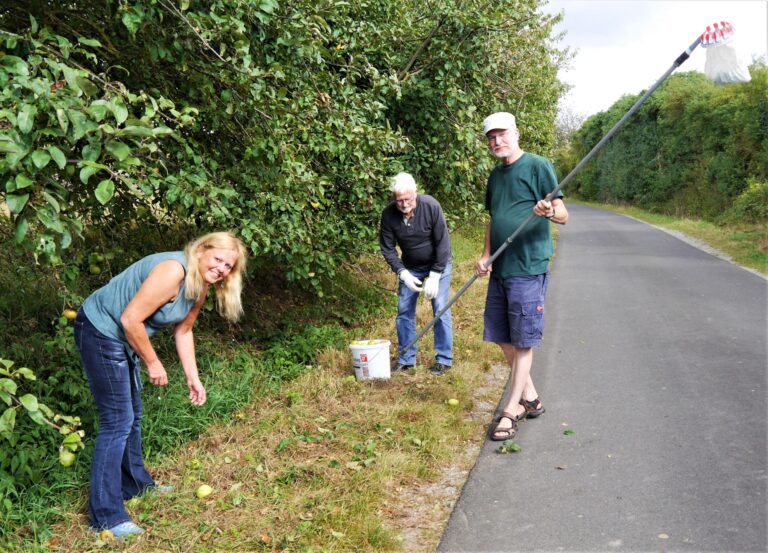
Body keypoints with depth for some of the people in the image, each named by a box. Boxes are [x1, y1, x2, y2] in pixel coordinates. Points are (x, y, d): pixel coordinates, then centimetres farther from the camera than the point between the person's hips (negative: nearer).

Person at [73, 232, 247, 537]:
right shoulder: (173, 272, -27)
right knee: (118, 420, -9)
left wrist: (193, 378, 10)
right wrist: (153, 363, -17)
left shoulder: (200, 287, 3)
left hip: (122, 337, 10)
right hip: (99, 331, -10)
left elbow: (183, 330, 14)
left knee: (132, 414, 21)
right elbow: (131, 319, -28)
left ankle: (135, 484, 41)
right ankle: (106, 515, -2)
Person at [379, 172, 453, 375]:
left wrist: (435, 276, -22)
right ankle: (406, 359, 15)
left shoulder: (431, 206, -27)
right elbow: (387, 248, -9)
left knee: (441, 310, -7)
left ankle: (444, 359, 4)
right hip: (410, 267, 3)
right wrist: (403, 273, -18)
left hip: (438, 264, -3)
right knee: (404, 310, 3)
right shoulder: (389, 214, -19)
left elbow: (442, 243, -22)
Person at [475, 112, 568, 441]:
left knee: (523, 340, -1)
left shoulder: (538, 166, -7)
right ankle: (530, 398, 27)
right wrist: (486, 256, 9)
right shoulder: (495, 175, 15)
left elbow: (563, 215, -12)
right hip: (500, 269, 8)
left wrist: (550, 211, -36)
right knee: (503, 337, 12)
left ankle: (511, 411, 6)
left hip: (528, 268, -8)